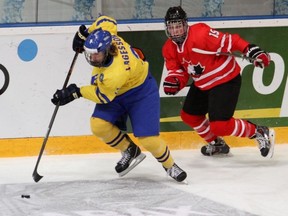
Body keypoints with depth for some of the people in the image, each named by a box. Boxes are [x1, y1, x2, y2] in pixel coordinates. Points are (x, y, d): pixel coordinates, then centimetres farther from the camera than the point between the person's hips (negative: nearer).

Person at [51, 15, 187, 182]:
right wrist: (85, 33, -2)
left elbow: (103, 95, -25)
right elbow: (107, 21, -1)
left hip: (141, 92, -8)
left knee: (148, 138, -14)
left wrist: (76, 92, -19)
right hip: (115, 90, 8)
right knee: (99, 125, -12)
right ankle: (130, 151, 14)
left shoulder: (116, 73, -42)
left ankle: (170, 165, 16)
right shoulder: (103, 35, -25)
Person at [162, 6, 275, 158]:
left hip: (226, 80, -9)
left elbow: (228, 41, -29)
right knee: (189, 116, 17)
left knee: (219, 125, -18)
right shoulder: (169, 49, -2)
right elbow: (179, 72, 0)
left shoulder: (200, 34, -27)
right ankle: (216, 144, 39)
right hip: (202, 84, 9)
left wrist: (251, 51, -38)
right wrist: (173, 81, -23)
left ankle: (261, 133, -1)